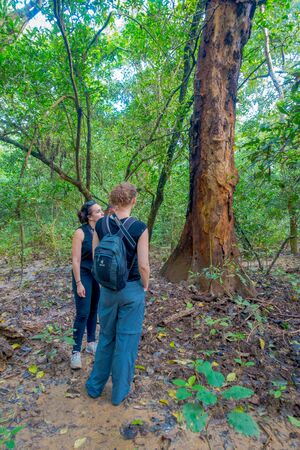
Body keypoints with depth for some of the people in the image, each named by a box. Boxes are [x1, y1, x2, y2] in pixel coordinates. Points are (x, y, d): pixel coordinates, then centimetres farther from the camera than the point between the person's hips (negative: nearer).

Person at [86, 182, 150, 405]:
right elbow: (143, 265, -16)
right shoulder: (139, 227, -17)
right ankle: (120, 392, 32)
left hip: (107, 289, 4)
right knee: (127, 339, 14)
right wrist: (145, 285, 2)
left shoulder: (100, 224, -6)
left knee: (106, 336, 23)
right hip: (132, 289, -3)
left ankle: (95, 385, 40)